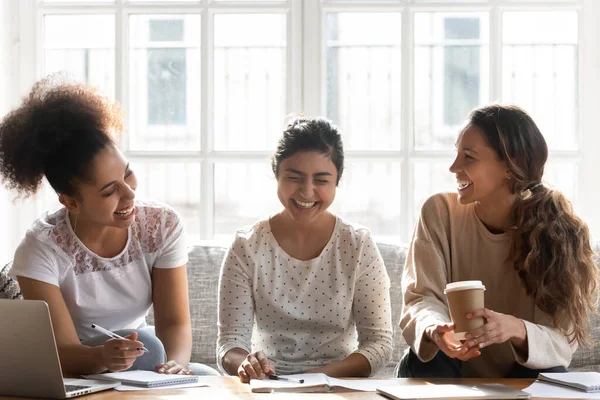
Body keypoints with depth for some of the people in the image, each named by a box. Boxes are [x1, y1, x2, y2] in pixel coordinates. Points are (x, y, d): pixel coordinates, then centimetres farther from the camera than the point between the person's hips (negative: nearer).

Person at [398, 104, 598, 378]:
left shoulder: (558, 232, -12)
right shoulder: (440, 213, -9)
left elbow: (563, 341, -18)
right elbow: (421, 298, -17)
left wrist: (516, 329, -41)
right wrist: (435, 330, -42)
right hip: (450, 378, 1)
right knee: (423, 363, -30)